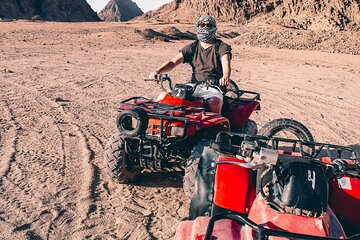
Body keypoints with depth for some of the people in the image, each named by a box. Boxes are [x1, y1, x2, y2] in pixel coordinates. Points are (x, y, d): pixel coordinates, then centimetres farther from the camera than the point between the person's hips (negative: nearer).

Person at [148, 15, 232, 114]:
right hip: (194, 85, 4)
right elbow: (173, 62, 8)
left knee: (214, 105, -37)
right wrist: (157, 71, -11)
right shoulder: (192, 47, 17)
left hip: (213, 87, -3)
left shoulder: (221, 47, 6)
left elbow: (226, 63, -14)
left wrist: (225, 77, -39)